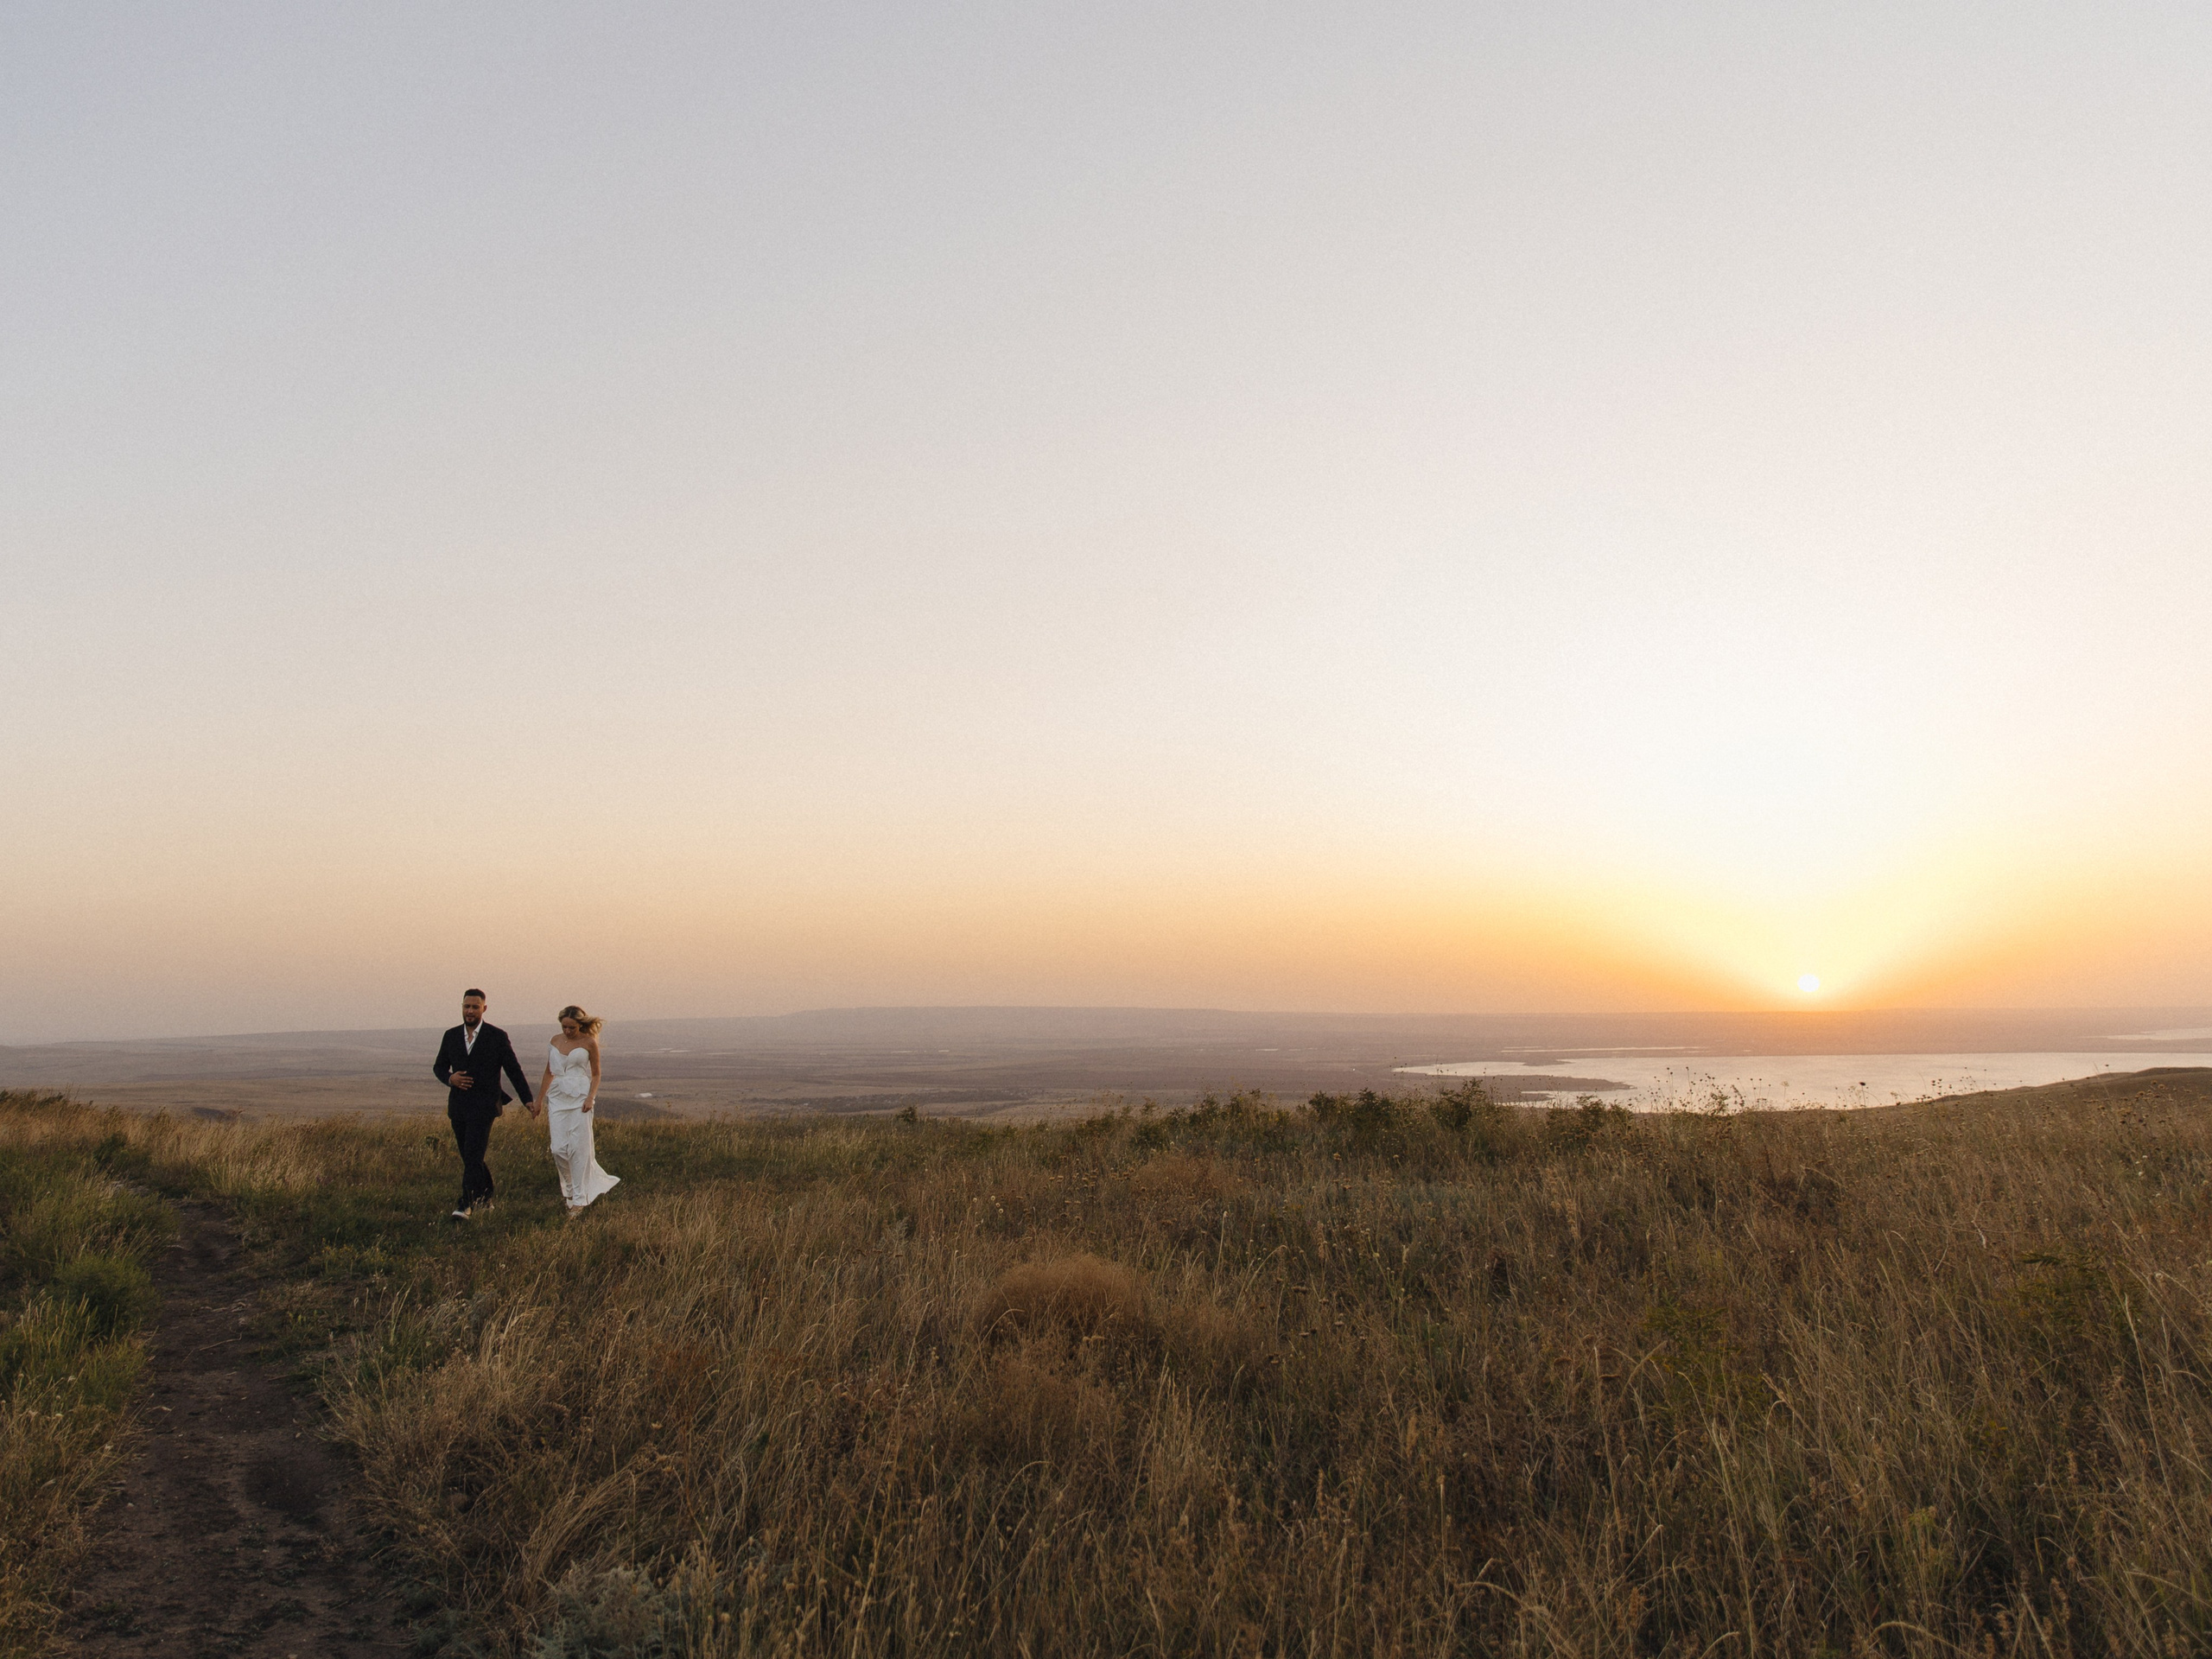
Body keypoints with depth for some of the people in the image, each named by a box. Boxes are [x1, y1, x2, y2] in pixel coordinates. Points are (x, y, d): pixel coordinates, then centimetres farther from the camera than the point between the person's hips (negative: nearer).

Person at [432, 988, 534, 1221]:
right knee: (469, 1158, 12)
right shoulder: (451, 1036, 8)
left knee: (473, 1157, -14)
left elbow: (514, 1070, 1)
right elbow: (439, 1066, 17)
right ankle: (485, 1199, 26)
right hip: (458, 1107, 5)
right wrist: (450, 1078, -7)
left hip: (483, 1107, -5)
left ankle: (466, 1205, -15)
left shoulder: (497, 1036, -3)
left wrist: (528, 1100, -1)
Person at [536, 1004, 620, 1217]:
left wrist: (591, 1097, -12)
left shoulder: (589, 1043, -2)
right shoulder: (555, 1042, 10)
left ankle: (579, 1200, 0)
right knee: (559, 1149, -2)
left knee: (579, 1149, -6)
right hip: (557, 1098, 4)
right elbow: (548, 1073, 17)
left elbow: (596, 1074, 3)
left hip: (579, 1098, -4)